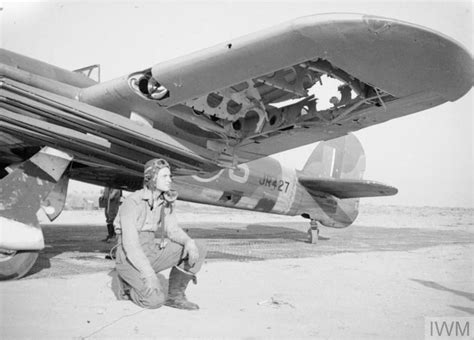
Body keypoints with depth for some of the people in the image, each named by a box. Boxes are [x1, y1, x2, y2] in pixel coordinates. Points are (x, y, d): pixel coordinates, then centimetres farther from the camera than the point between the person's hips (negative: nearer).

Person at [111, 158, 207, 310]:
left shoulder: (166, 201, 2)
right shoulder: (133, 203, -20)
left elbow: (173, 230, 1)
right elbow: (130, 243, -26)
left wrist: (189, 242, -22)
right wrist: (149, 273, -31)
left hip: (153, 254, 7)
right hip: (131, 259, -7)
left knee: (199, 248, -8)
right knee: (155, 300, -24)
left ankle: (175, 296, 2)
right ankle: (123, 282, 6)